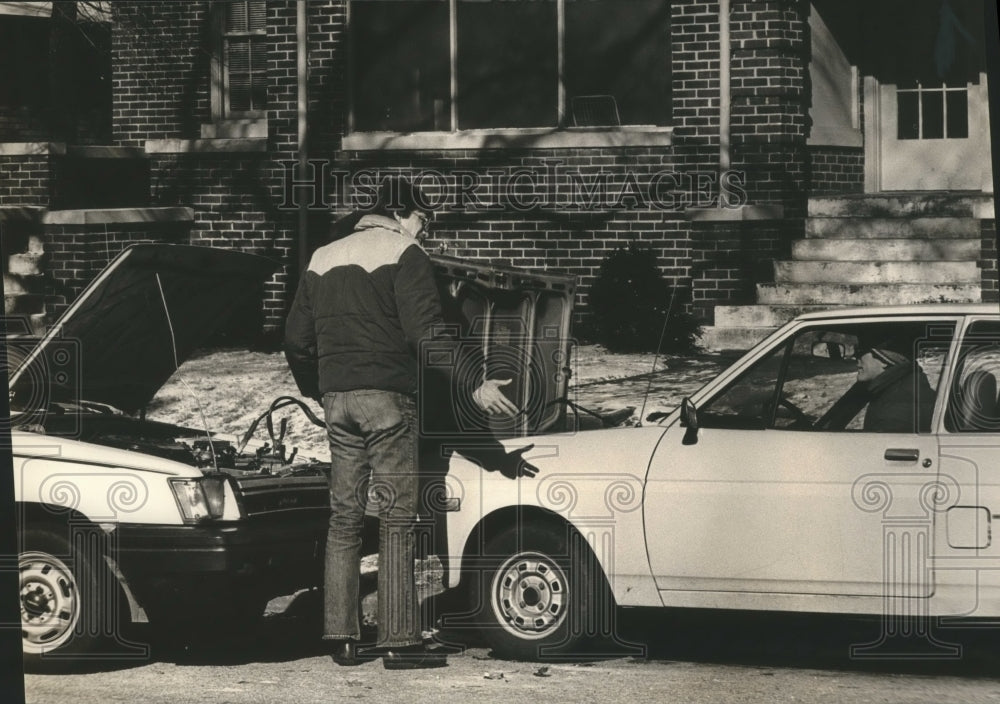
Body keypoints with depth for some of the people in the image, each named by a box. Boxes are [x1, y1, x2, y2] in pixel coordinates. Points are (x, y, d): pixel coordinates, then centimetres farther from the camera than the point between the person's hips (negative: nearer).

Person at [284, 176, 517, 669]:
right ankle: (398, 641, -7)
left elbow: (297, 339, 19)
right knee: (396, 520, -4)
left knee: (344, 518, 10)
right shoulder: (402, 254, -4)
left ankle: (341, 638, 9)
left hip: (337, 401, 6)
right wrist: (474, 385, -18)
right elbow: (426, 331, -15)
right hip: (386, 397, -6)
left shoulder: (323, 259, 17)